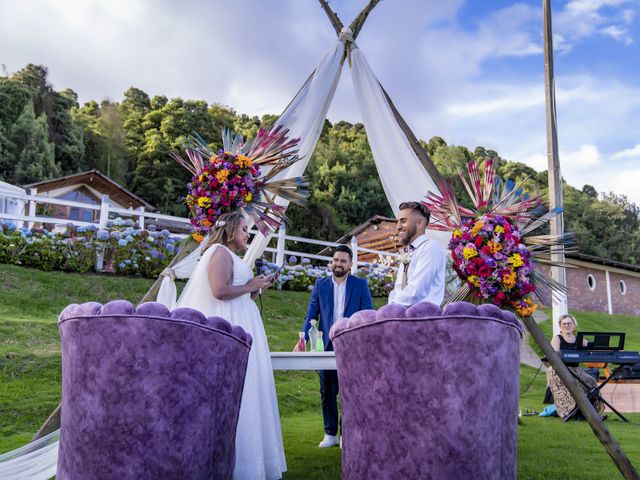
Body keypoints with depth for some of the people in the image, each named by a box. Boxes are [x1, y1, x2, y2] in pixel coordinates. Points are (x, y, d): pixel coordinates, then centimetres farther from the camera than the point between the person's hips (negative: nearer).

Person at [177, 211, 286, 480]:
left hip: (239, 328, 10)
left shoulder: (230, 257, 22)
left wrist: (256, 290, 13)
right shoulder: (220, 251, -7)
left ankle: (239, 456, 14)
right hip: (230, 328, -10)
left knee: (238, 392, 9)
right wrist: (249, 286, -9)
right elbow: (219, 291, -21)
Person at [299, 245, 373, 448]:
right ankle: (330, 434, 20)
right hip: (327, 346, 2)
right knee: (327, 393, 8)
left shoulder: (360, 285, 3)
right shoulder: (320, 285, 7)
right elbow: (311, 315, 5)